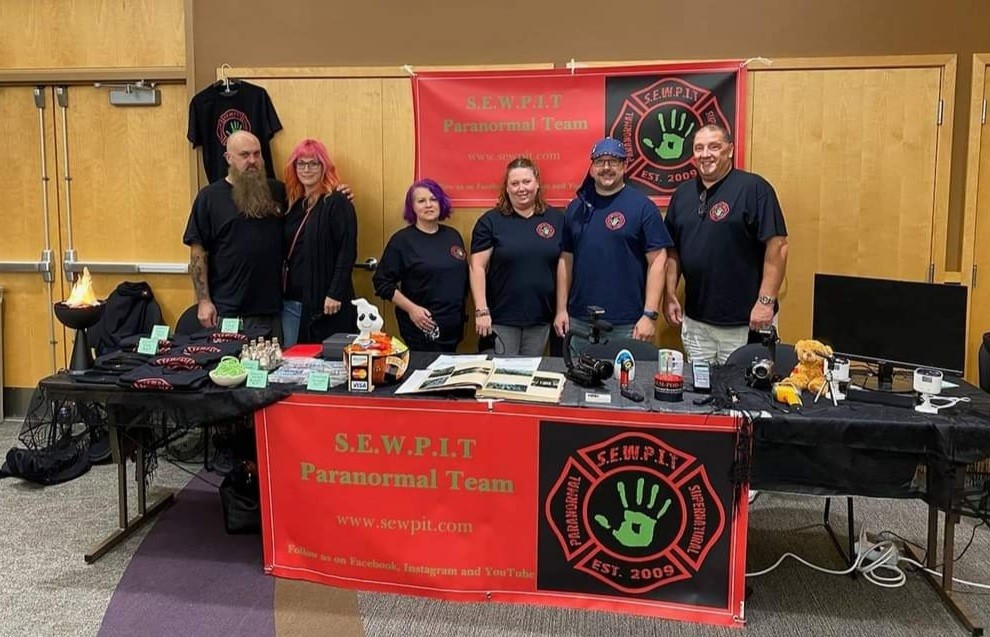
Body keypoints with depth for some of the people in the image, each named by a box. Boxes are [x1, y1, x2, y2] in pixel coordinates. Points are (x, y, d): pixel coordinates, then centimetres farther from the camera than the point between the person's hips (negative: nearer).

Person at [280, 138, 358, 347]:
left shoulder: (337, 203, -6)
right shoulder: (293, 204, 15)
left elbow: (347, 252, -13)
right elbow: (286, 253, 18)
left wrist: (335, 294, -18)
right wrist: (282, 292, 11)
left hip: (324, 302, -6)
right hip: (290, 302, 7)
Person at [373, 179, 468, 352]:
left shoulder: (453, 236, 10)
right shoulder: (402, 240, -4)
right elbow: (383, 283, -5)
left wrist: (461, 314, 11)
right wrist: (411, 308, -14)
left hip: (453, 326, 4)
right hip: (421, 328, -4)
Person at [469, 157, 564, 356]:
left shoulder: (556, 219, 5)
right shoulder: (491, 221, -2)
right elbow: (477, 267, -5)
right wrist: (481, 311, -11)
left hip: (541, 319, 3)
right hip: (501, 318, -2)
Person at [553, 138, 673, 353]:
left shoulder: (642, 206, -4)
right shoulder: (576, 207, 9)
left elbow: (657, 261, -6)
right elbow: (566, 259, 12)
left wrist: (650, 315, -12)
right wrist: (561, 309, 8)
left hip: (627, 326, -4)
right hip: (578, 322, 4)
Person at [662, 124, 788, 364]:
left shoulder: (753, 188, -8)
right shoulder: (683, 193, 10)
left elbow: (777, 245, -13)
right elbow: (673, 249, 15)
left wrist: (766, 301, -17)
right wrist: (670, 295, 8)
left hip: (745, 322, -5)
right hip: (695, 321, 6)